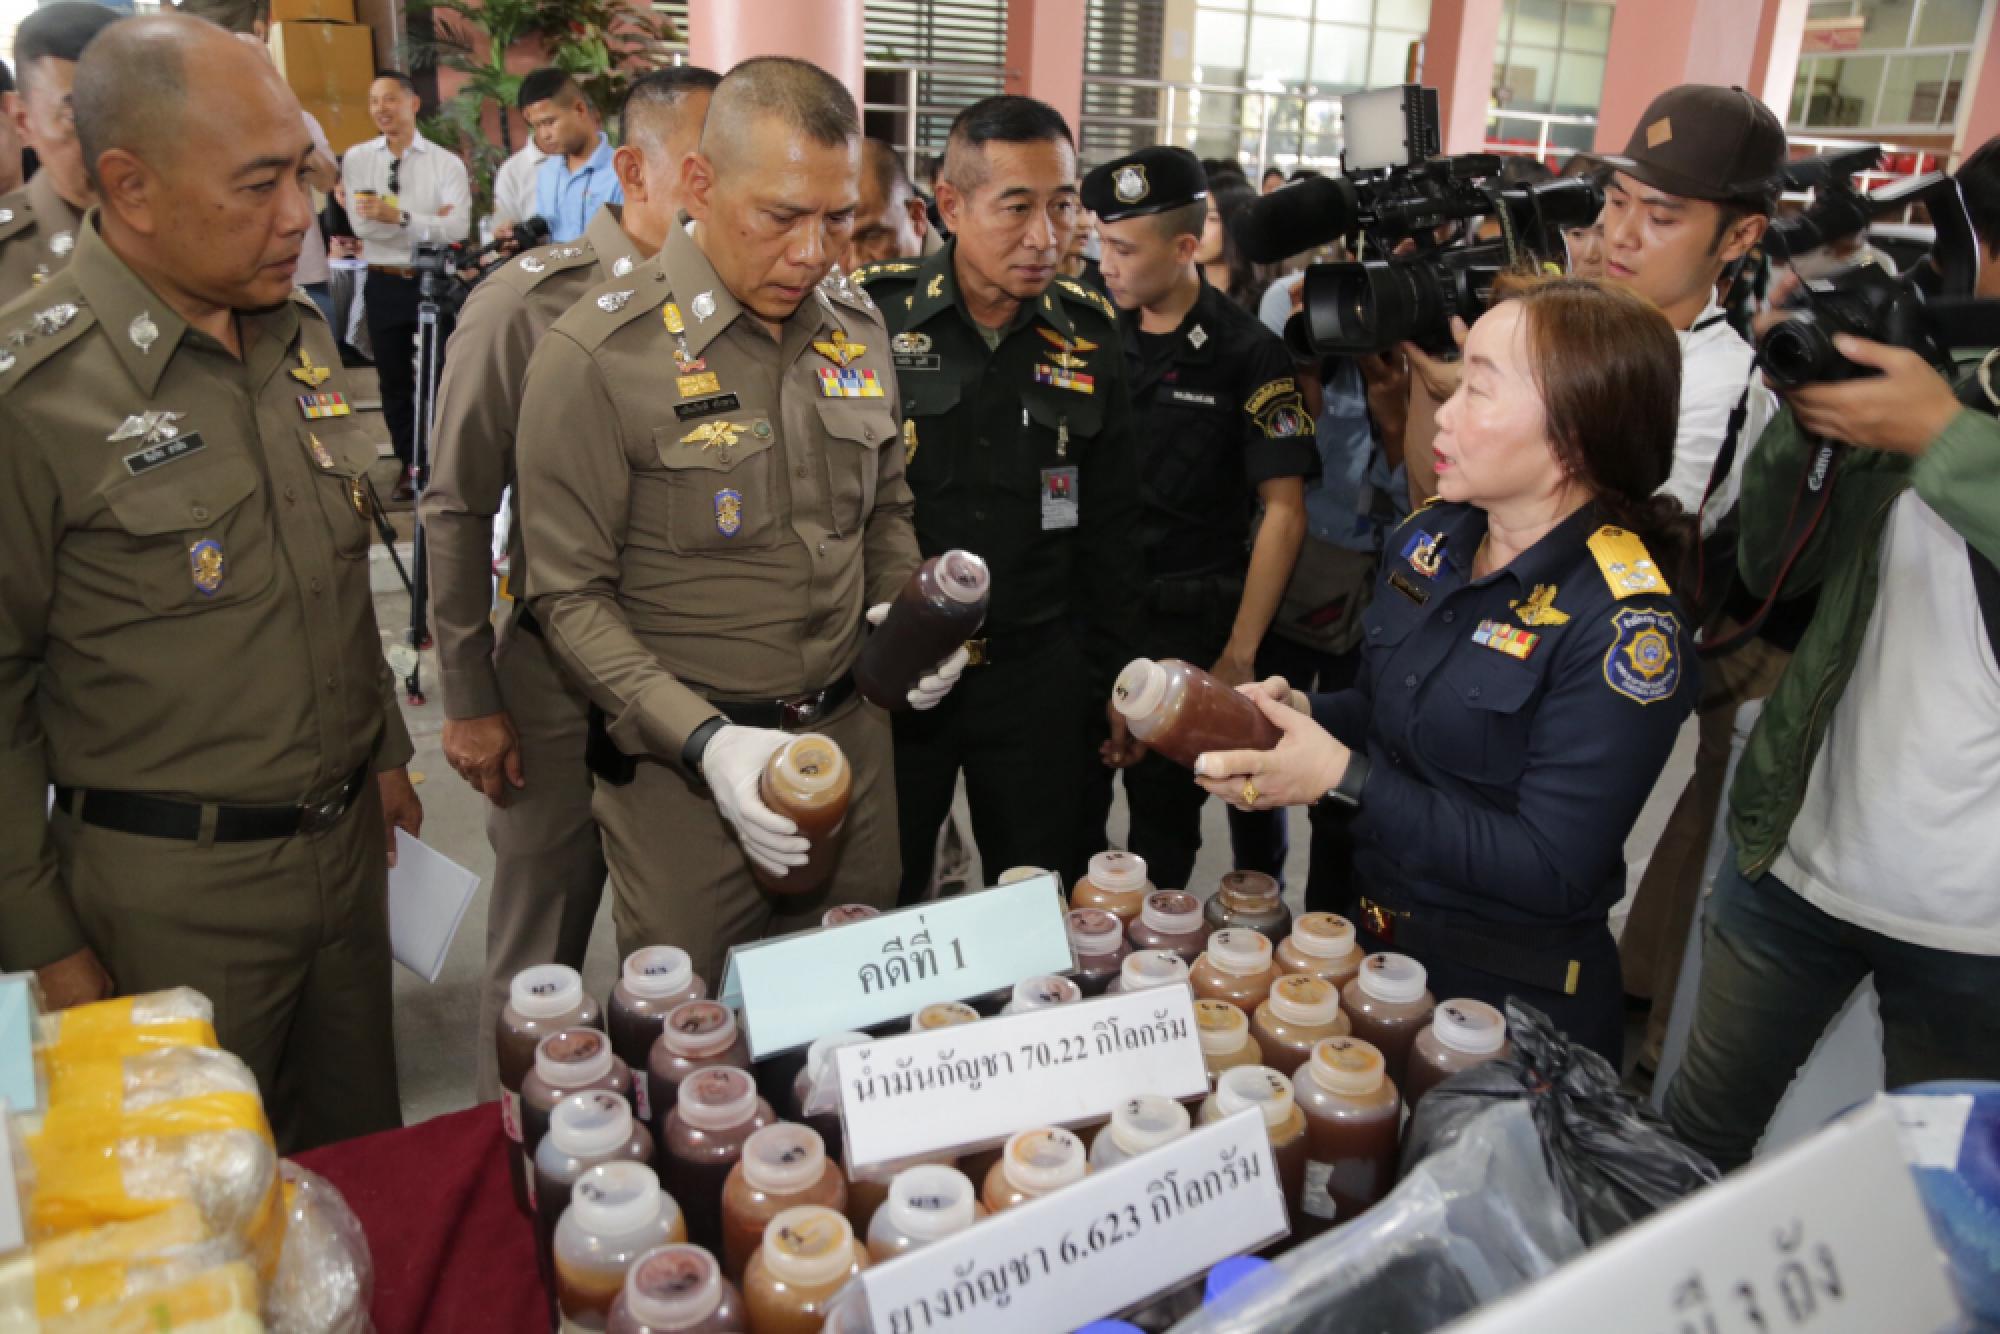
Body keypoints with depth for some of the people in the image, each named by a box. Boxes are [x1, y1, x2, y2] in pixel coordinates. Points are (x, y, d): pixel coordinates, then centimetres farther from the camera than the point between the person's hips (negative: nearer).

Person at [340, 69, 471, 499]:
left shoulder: (446, 163, -4)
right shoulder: (356, 159, 2)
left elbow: (458, 228, -17)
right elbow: (362, 224, -10)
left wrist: (400, 215, -28)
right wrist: (429, 220, -14)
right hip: (384, 284, 2)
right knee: (394, 379, 12)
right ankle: (409, 464, 27)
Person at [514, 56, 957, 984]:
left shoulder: (857, 327, 5)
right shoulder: (598, 357, -14)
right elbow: (571, 596, -13)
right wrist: (706, 740, -24)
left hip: (852, 733, 5)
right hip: (683, 765, -5)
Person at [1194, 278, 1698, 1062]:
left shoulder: (1625, 622, -24)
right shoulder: (1431, 538, -2)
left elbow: (1551, 871, -26)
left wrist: (1345, 778, -28)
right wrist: (1299, 716, -10)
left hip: (1512, 999, -6)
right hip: (1376, 947, 7)